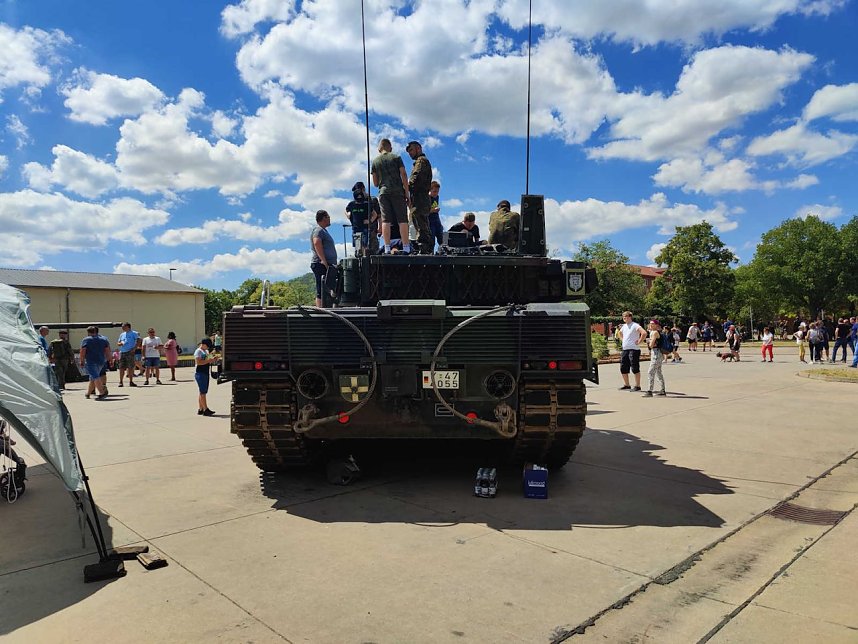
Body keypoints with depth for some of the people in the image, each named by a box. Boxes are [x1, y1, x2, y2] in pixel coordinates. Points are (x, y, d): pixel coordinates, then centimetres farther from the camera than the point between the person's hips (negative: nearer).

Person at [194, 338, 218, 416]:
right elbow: (198, 362, -21)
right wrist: (209, 360, -23)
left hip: (206, 373, 9)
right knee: (203, 392, -8)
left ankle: (201, 409, 15)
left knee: (203, 392, 11)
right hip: (200, 374, -9)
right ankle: (206, 410, -9)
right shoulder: (198, 351, -9)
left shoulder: (206, 351, 18)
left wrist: (213, 360, 7)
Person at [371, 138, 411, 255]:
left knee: (385, 221, -1)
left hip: (383, 192, 2)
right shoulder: (396, 157, 5)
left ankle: (387, 248, -7)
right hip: (397, 191, -2)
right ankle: (406, 247, -6)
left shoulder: (375, 161, 11)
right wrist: (407, 192, 2)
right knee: (402, 220, -2)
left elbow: (375, 183, 12)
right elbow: (403, 175, -1)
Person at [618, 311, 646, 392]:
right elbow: (620, 333, 37)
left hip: (633, 349, -8)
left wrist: (639, 342, -17)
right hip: (625, 349, 9)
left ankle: (637, 386, 1)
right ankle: (626, 385, 22)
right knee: (623, 368, 10)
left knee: (635, 368, -6)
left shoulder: (635, 325, -11)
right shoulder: (624, 326, 15)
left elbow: (644, 333, -24)